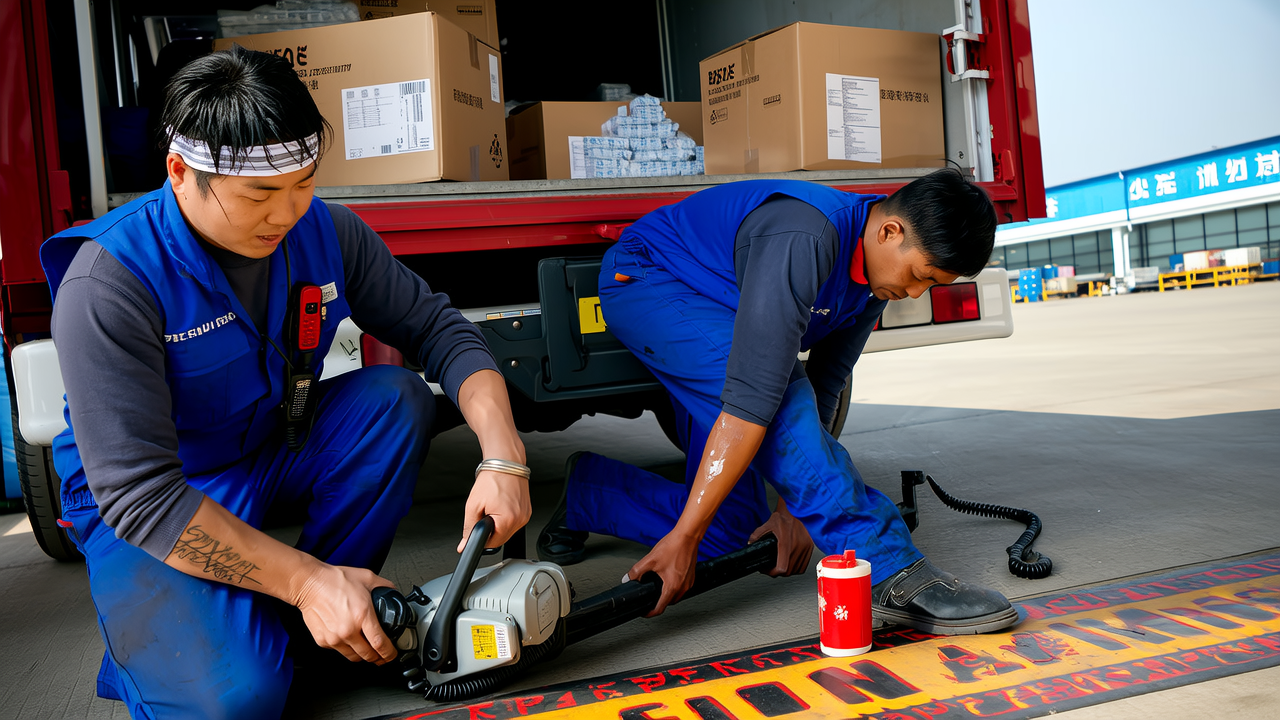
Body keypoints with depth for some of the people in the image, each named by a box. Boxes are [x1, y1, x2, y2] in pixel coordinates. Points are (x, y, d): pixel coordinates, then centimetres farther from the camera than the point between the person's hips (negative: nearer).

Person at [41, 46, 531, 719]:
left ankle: (296, 628, -8)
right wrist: (306, 580, -30)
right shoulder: (110, 281, -27)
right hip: (141, 511, -5)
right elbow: (139, 493, -28)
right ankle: (160, 641, 10)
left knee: (398, 396, -21)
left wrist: (503, 458, -25)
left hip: (275, 452, 6)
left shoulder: (326, 230, -11)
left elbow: (438, 329, -9)